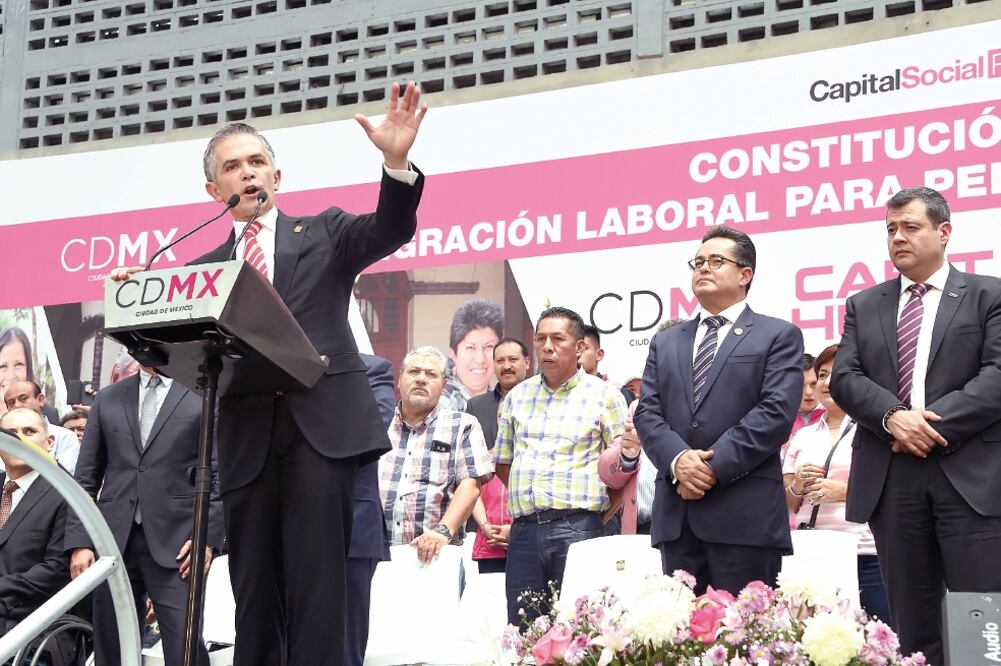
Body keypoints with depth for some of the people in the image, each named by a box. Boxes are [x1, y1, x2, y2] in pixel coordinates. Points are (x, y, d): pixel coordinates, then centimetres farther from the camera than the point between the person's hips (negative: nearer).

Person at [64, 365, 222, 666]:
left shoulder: (203, 395, 4)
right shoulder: (107, 398, 15)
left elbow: (221, 473, 1)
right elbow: (86, 476, 13)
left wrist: (208, 536, -9)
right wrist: (79, 541, 4)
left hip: (175, 543, -4)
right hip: (114, 540, 4)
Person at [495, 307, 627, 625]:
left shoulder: (604, 395, 4)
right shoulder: (517, 397, 15)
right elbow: (503, 462, 20)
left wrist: (597, 513, -1)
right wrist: (528, 498, 10)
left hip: (577, 528, -4)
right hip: (524, 530, 4)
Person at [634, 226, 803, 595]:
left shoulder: (779, 336, 7)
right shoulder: (665, 342, 21)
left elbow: (776, 412, -6)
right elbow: (647, 413, 10)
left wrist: (715, 467, -14)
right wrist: (678, 459, -10)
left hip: (745, 513, -4)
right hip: (676, 513, 4)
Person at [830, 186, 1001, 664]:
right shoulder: (863, 306, 17)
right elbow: (844, 378, 5)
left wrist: (935, 424, -14)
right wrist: (892, 417, -14)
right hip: (890, 477, 3)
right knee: (913, 623, 6)